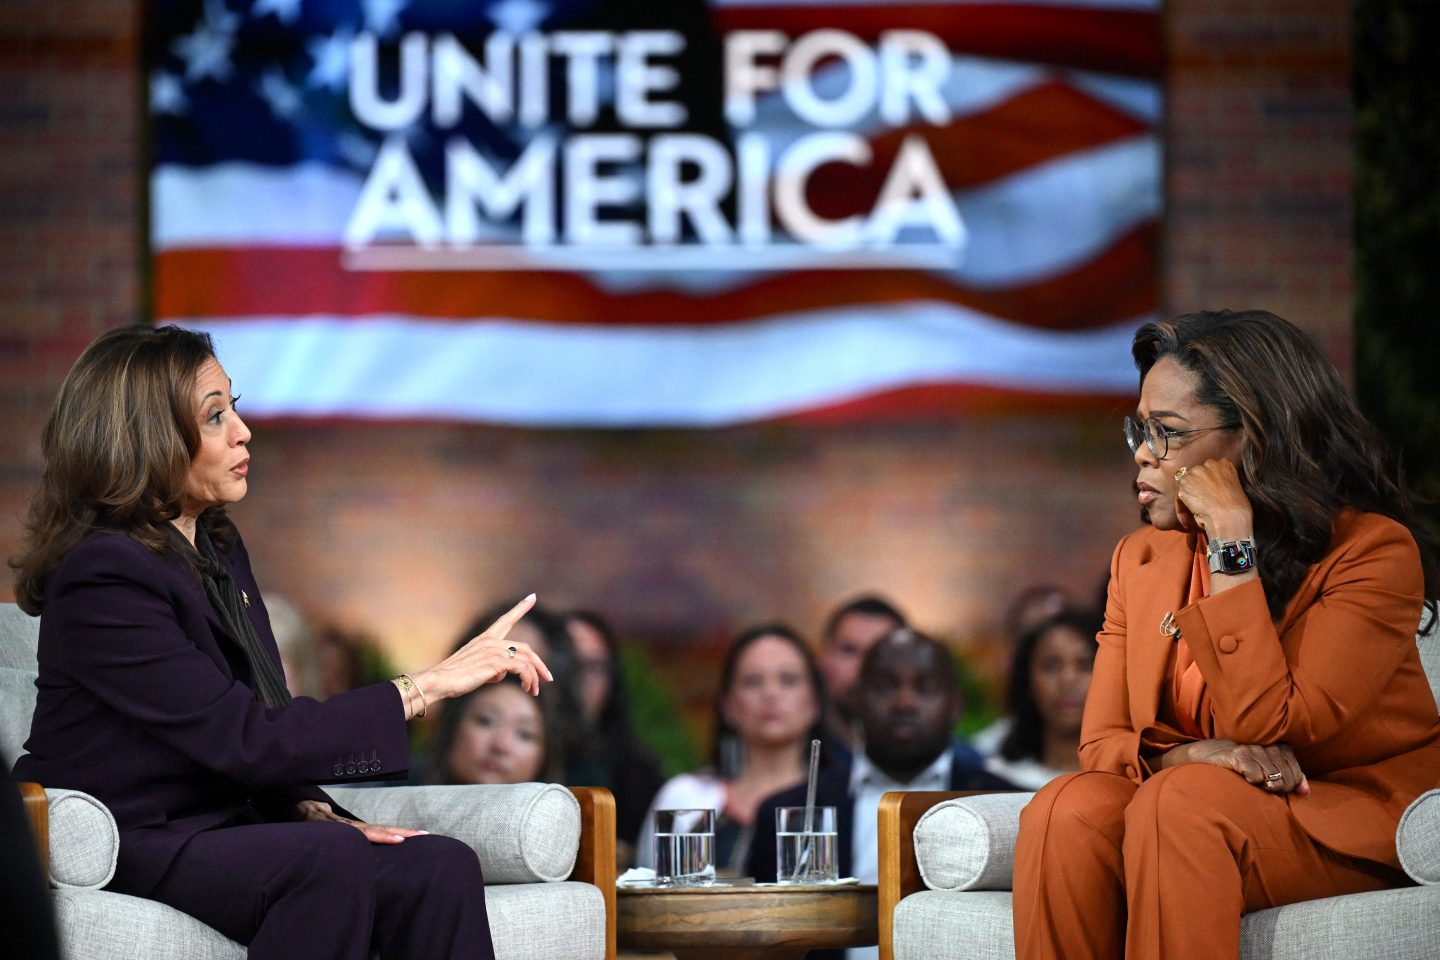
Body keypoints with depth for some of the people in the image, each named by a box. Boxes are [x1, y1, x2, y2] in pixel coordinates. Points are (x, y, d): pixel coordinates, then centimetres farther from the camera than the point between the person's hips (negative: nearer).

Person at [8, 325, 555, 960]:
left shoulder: (219, 550, 13)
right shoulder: (103, 577, -17)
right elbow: (243, 739, -23)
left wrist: (317, 814, -3)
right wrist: (428, 686, -20)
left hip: (220, 827, 8)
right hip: (126, 849, -8)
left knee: (441, 867, -17)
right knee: (331, 864, -34)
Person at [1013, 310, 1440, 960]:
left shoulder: (1373, 549, -11)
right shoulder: (1139, 560, 10)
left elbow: (1265, 726, -21)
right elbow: (1102, 741, 4)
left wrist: (1230, 540, -20)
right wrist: (1192, 755, -20)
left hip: (1350, 819, -5)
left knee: (1180, 806, -34)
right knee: (1067, 810, -27)